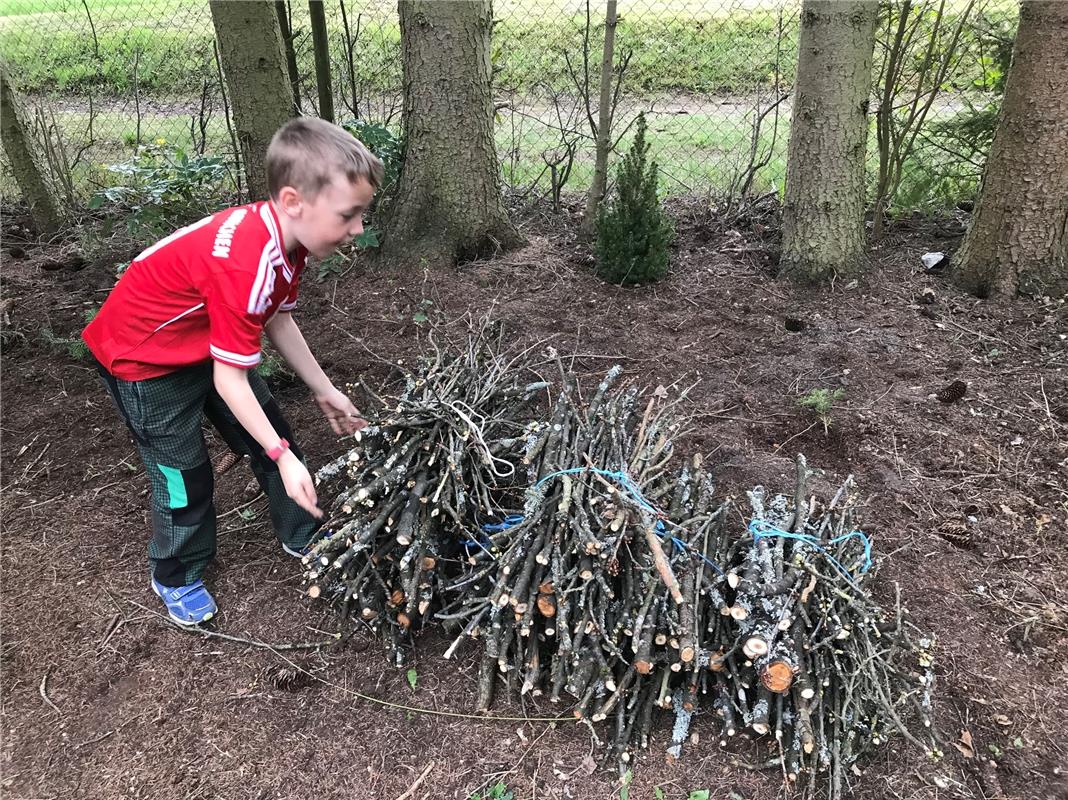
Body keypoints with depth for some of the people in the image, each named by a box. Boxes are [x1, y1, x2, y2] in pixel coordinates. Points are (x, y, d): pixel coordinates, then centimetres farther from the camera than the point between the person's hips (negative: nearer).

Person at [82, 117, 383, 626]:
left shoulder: (284, 237, -13)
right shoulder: (247, 266, -39)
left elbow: (276, 320, 0)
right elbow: (230, 380, -32)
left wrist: (324, 391, 3)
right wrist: (283, 458, -31)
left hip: (209, 341, 9)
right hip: (144, 357, -8)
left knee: (272, 432, 12)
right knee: (184, 473, 0)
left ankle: (301, 534, 31)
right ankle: (176, 577, 26)